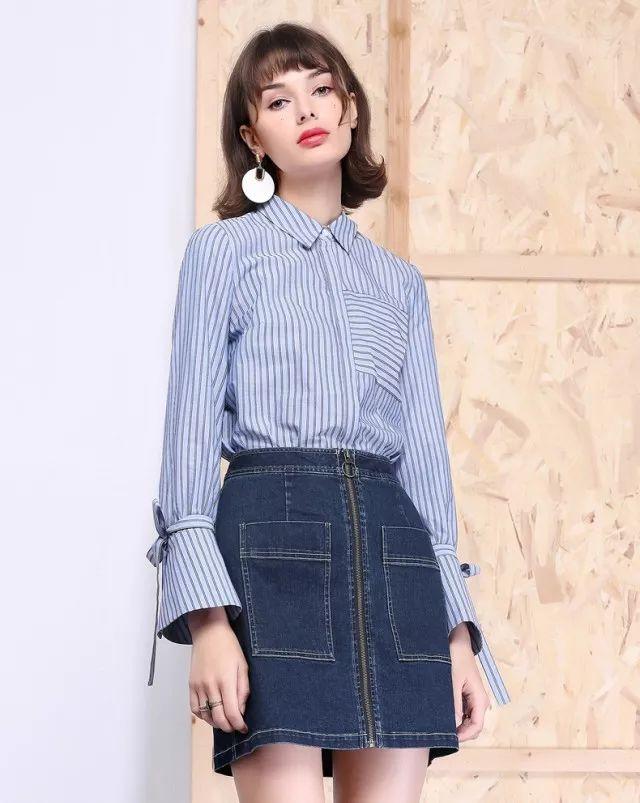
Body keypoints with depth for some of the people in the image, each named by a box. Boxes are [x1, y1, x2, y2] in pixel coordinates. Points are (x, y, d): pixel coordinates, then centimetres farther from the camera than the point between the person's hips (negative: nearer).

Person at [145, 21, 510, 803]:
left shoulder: (399, 281, 21)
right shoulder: (222, 249, 9)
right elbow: (192, 428, 0)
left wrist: (457, 631, 9)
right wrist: (208, 619, -13)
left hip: (393, 544, 4)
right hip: (273, 536, -4)